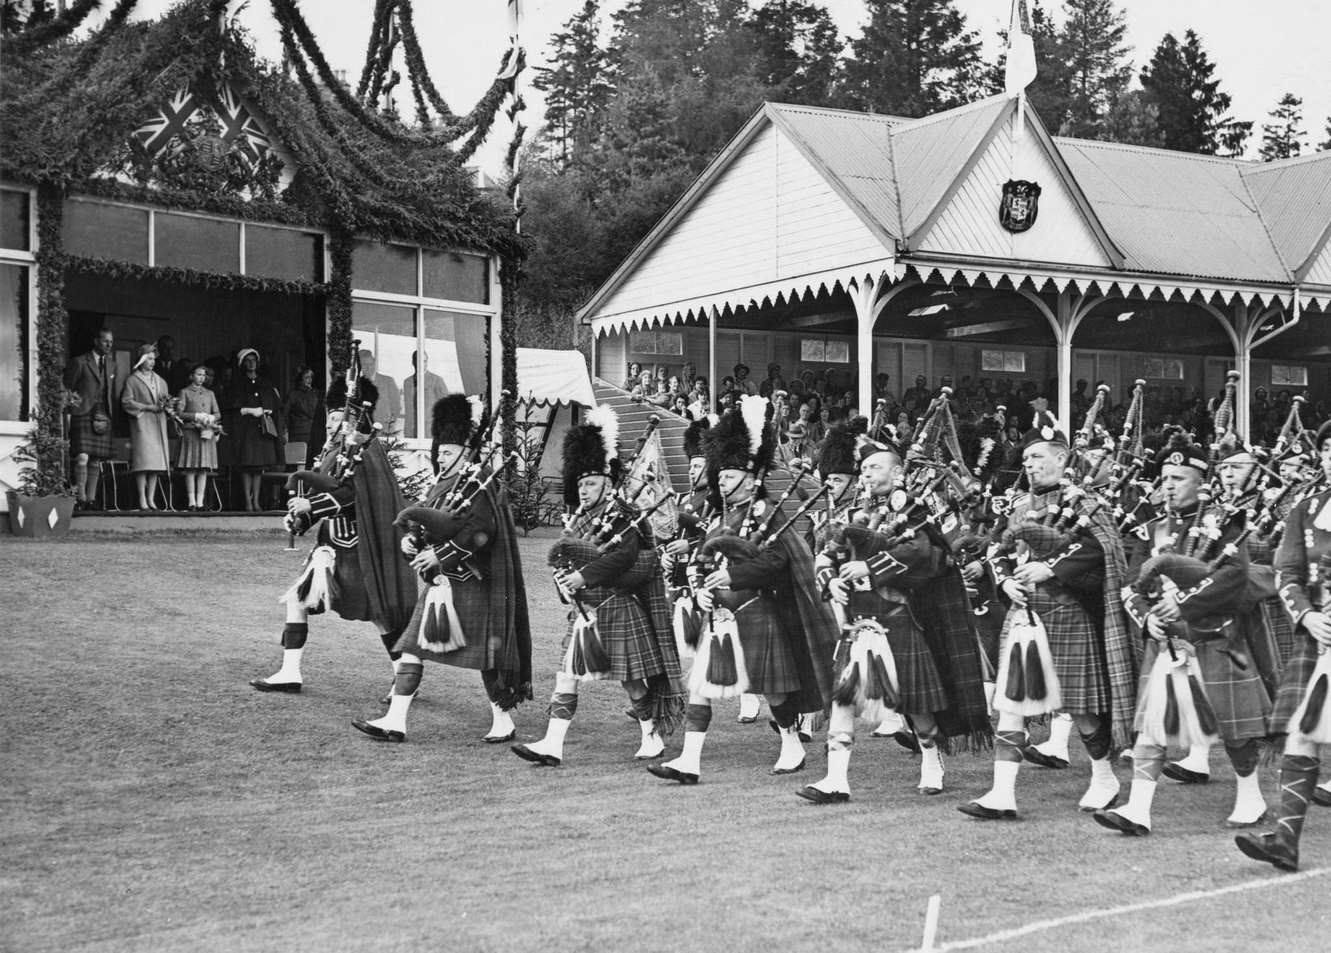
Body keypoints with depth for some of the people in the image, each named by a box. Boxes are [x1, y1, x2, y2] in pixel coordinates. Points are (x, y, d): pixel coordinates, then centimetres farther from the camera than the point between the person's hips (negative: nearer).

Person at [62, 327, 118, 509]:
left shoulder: (111, 365, 17)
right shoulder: (80, 362, 0)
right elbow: (65, 389, 0)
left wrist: (112, 415, 12)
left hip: (103, 417, 5)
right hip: (83, 415, -5)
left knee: (96, 461, 4)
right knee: (82, 458, -14)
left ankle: (90, 499, 8)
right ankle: (80, 498, -12)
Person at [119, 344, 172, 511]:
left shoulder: (160, 381, 22)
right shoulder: (132, 380, 5)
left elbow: (167, 403, 20)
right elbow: (126, 402, -5)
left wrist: (165, 405, -4)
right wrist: (149, 407, -11)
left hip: (158, 424, 5)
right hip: (141, 424, -5)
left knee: (156, 461, -1)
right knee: (143, 461, -13)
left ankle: (151, 499, 1)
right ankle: (142, 499, -13)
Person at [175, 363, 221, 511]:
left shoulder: (210, 394, 19)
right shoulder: (185, 392, 7)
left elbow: (218, 414, 14)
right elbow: (180, 413, -2)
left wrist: (211, 418, -7)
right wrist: (197, 416, -12)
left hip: (207, 434, 3)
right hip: (190, 433, -3)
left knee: (204, 469, -1)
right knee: (190, 469, -7)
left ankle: (200, 501, -1)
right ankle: (192, 502, -7)